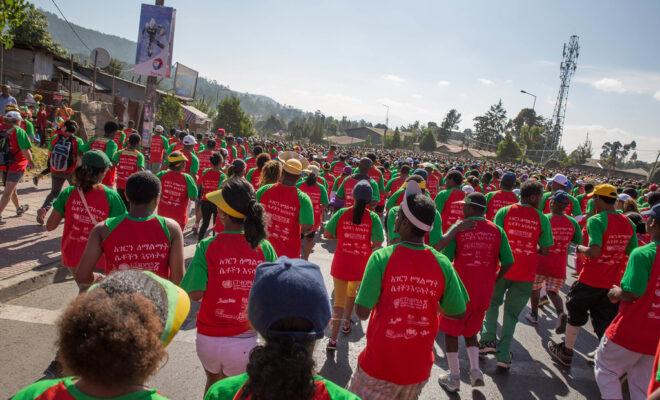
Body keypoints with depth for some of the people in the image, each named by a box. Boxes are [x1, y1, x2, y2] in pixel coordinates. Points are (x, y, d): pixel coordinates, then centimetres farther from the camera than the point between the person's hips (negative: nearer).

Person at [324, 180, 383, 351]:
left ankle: (333, 338, 2)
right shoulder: (373, 218, -12)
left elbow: (327, 234, -6)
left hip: (341, 264, 0)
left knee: (339, 300, 8)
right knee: (351, 294, 28)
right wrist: (367, 246, 6)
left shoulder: (342, 213, -9)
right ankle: (346, 323, 45)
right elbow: (377, 244, -15)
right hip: (361, 266, 1)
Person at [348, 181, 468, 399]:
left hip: (380, 365, -3)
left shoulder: (382, 258, -19)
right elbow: (458, 312, -1)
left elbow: (362, 312, -17)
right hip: (419, 367, 3)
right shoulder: (442, 264, -10)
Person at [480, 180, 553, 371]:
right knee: (512, 314, 12)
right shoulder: (542, 219, -4)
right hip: (525, 274, 0)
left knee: (492, 303, 24)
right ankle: (503, 357, 12)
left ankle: (489, 339, 9)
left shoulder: (504, 212, -5)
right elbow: (545, 250, -1)